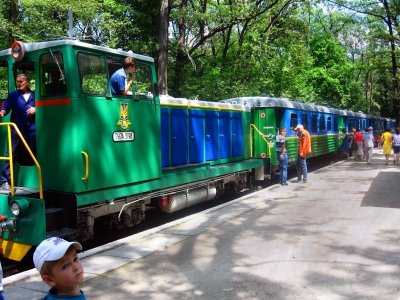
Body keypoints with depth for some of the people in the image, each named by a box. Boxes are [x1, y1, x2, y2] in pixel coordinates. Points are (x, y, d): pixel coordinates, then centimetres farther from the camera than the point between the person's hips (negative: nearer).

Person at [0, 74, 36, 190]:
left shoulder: (34, 95, 12)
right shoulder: (13, 95, 7)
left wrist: (35, 109, -4)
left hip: (31, 130, 2)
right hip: (16, 129, -2)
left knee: (32, 155, 9)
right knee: (10, 153, -6)